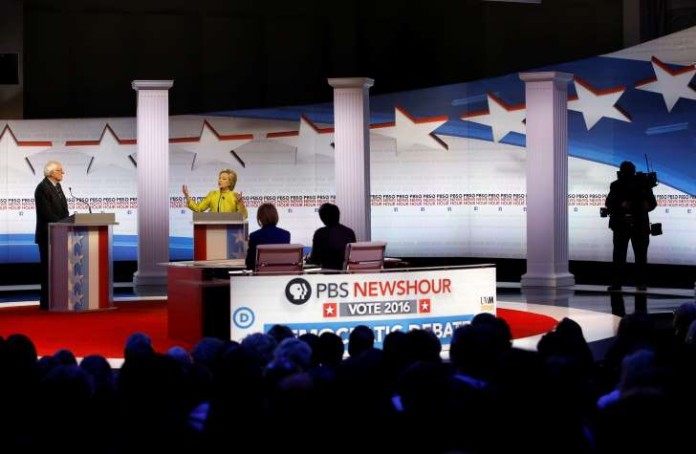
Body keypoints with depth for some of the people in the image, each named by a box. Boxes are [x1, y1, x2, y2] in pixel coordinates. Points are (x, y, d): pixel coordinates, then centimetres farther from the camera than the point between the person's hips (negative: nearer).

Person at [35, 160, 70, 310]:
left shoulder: (57, 186, 14)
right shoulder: (42, 188, -13)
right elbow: (47, 213, -19)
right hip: (47, 235, -8)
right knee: (48, 268, -4)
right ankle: (46, 302, 0)